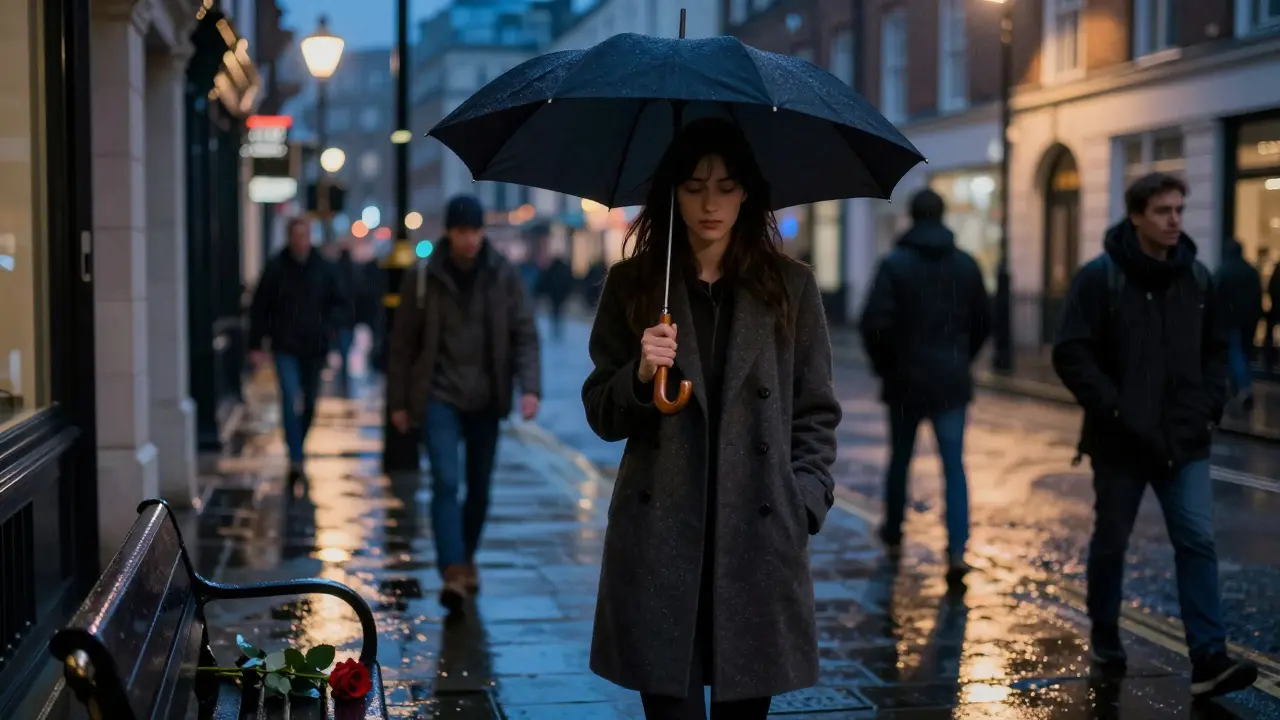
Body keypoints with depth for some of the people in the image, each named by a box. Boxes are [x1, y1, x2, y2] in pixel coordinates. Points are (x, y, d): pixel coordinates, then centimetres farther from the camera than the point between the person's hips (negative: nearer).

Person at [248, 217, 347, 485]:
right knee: (290, 400, -14)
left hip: (314, 347, 3)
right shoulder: (276, 268, -4)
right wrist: (256, 345, -3)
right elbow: (259, 308, 0)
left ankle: (297, 451, 31)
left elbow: (338, 302, 12)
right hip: (285, 347, -3)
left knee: (309, 404, 11)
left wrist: (330, 327, -6)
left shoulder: (323, 268, 2)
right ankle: (296, 460, -15)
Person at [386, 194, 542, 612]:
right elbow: (403, 343, 1)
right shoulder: (422, 278, -5)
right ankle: (454, 573, -18)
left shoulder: (505, 276, -2)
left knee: (479, 487, 11)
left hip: (485, 400, 2)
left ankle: (466, 559, 32)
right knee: (446, 482, -15)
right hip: (439, 397, -2)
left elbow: (524, 335, -3)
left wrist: (530, 387, -17)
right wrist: (398, 402, 1)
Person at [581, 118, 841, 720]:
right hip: (659, 538, 0)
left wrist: (803, 505, -2)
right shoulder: (632, 285, 7)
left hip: (758, 538, 0)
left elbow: (816, 415, 9)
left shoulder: (790, 287, 6)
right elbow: (603, 417, 9)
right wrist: (641, 375, -11)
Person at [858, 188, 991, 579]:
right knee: (954, 465, 0)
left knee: (900, 459, 16)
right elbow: (984, 322, 9)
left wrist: (883, 364, 1)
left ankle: (893, 535, 32)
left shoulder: (895, 263, -9)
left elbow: (874, 323, -15)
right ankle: (957, 549, -12)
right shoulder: (966, 265, 3)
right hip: (952, 382, 2)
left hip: (906, 379, -1)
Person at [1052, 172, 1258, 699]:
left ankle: (1209, 660, -8)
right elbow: (1071, 355, -13)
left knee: (1197, 542, -6)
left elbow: (1215, 349, 17)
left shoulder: (1197, 278, 6)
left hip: (1185, 441, 3)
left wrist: (1211, 405, 3)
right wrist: (1115, 410, -18)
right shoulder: (1099, 278, -9)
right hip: (1120, 441, -3)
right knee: (1111, 542, 11)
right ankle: (1105, 640, 29)